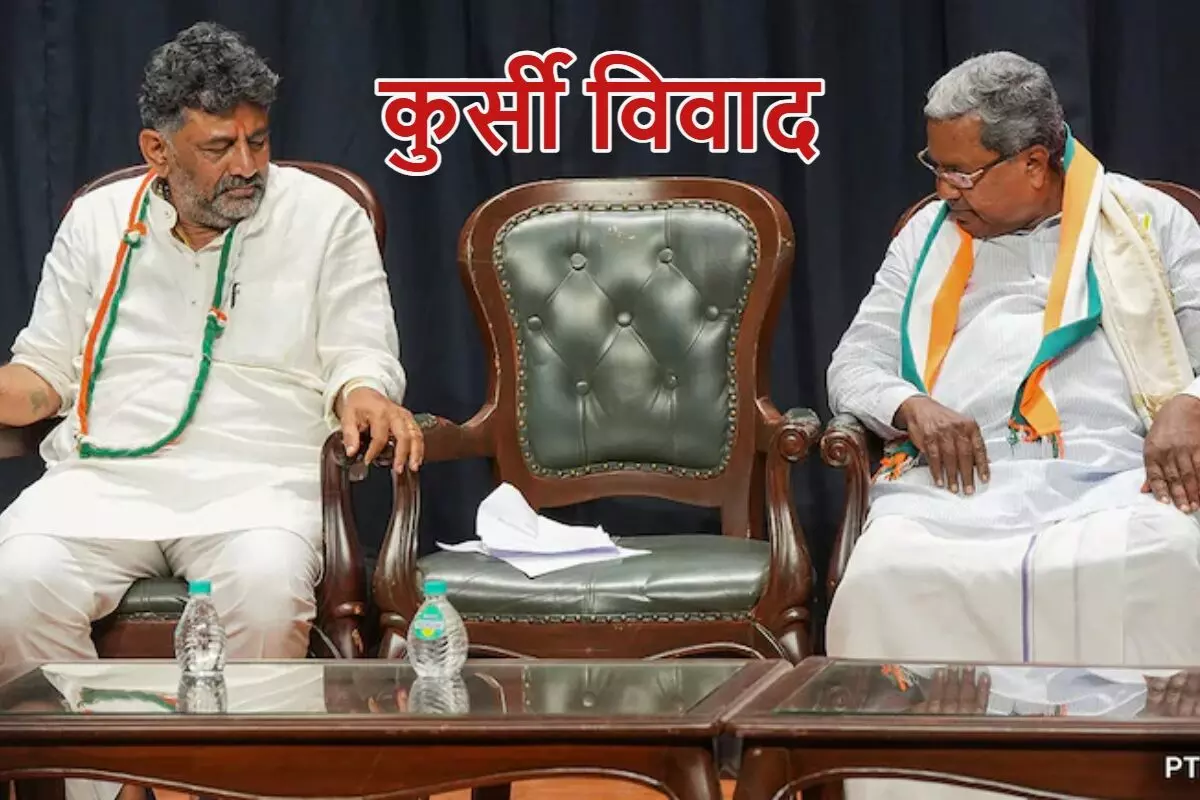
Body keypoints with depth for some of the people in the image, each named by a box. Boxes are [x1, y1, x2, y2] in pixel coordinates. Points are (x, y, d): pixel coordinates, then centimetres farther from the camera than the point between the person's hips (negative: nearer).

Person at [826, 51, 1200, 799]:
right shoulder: (928, 235, 25)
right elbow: (853, 365, 20)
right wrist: (911, 406, -3)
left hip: (1114, 475, -1)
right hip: (964, 480, 2)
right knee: (885, 580, -34)